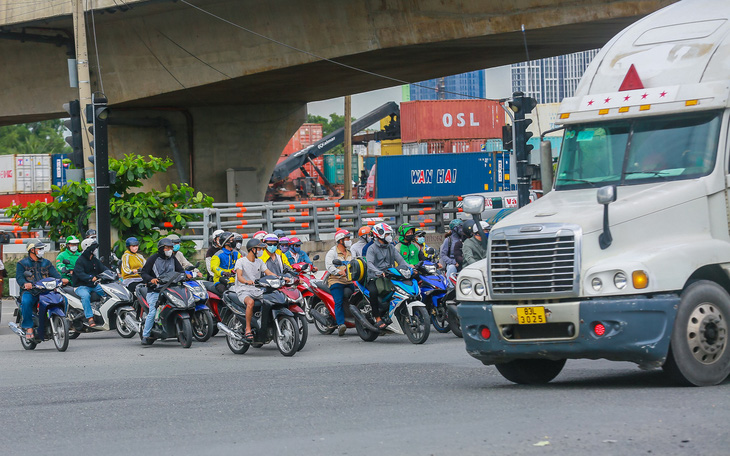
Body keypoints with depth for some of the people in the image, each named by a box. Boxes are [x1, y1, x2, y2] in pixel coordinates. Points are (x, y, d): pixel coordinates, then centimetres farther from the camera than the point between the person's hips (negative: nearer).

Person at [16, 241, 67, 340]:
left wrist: (61, 279, -15)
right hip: (29, 291, -3)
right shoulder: (22, 264, 11)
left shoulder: (46, 263, 24)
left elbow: (54, 273, 9)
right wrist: (25, 284, -29)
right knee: (26, 302, -38)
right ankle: (29, 328, -30)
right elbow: (19, 277, -5)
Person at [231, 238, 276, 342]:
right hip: (243, 290, -6)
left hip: (257, 291, 6)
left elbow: (269, 273, 12)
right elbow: (239, 276, -16)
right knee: (250, 302, -39)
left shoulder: (259, 262, 18)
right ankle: (248, 330, -32)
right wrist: (247, 281, -39)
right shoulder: (241, 261, -2)